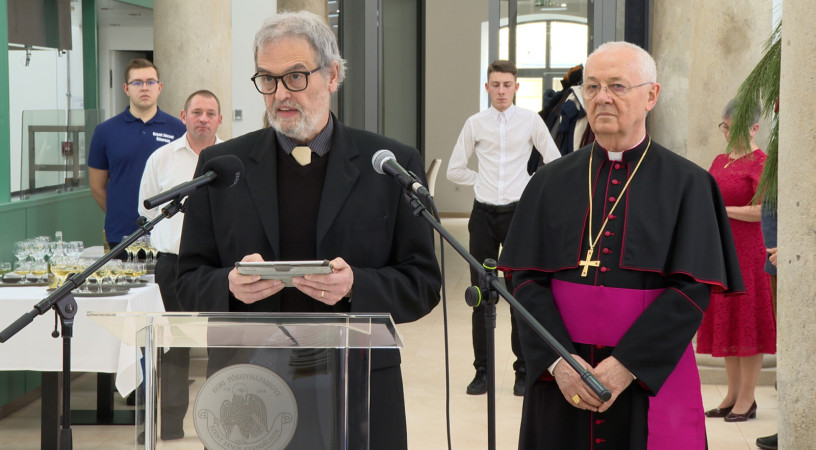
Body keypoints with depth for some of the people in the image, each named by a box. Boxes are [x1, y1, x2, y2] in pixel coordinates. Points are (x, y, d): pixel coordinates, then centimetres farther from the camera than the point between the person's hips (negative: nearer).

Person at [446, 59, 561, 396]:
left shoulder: (530, 121, 1)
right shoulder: (475, 124, 4)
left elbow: (555, 163, 7)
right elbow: (455, 169, 12)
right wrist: (482, 181, 4)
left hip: (518, 212, -2)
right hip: (484, 213, 2)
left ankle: (524, 371, 10)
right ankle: (481, 371, 12)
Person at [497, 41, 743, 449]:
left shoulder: (686, 185, -1)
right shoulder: (551, 182, 6)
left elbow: (693, 289, -9)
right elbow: (527, 279, 1)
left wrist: (626, 365, -16)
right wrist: (558, 360, -13)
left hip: (651, 380, -2)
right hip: (561, 383, 2)